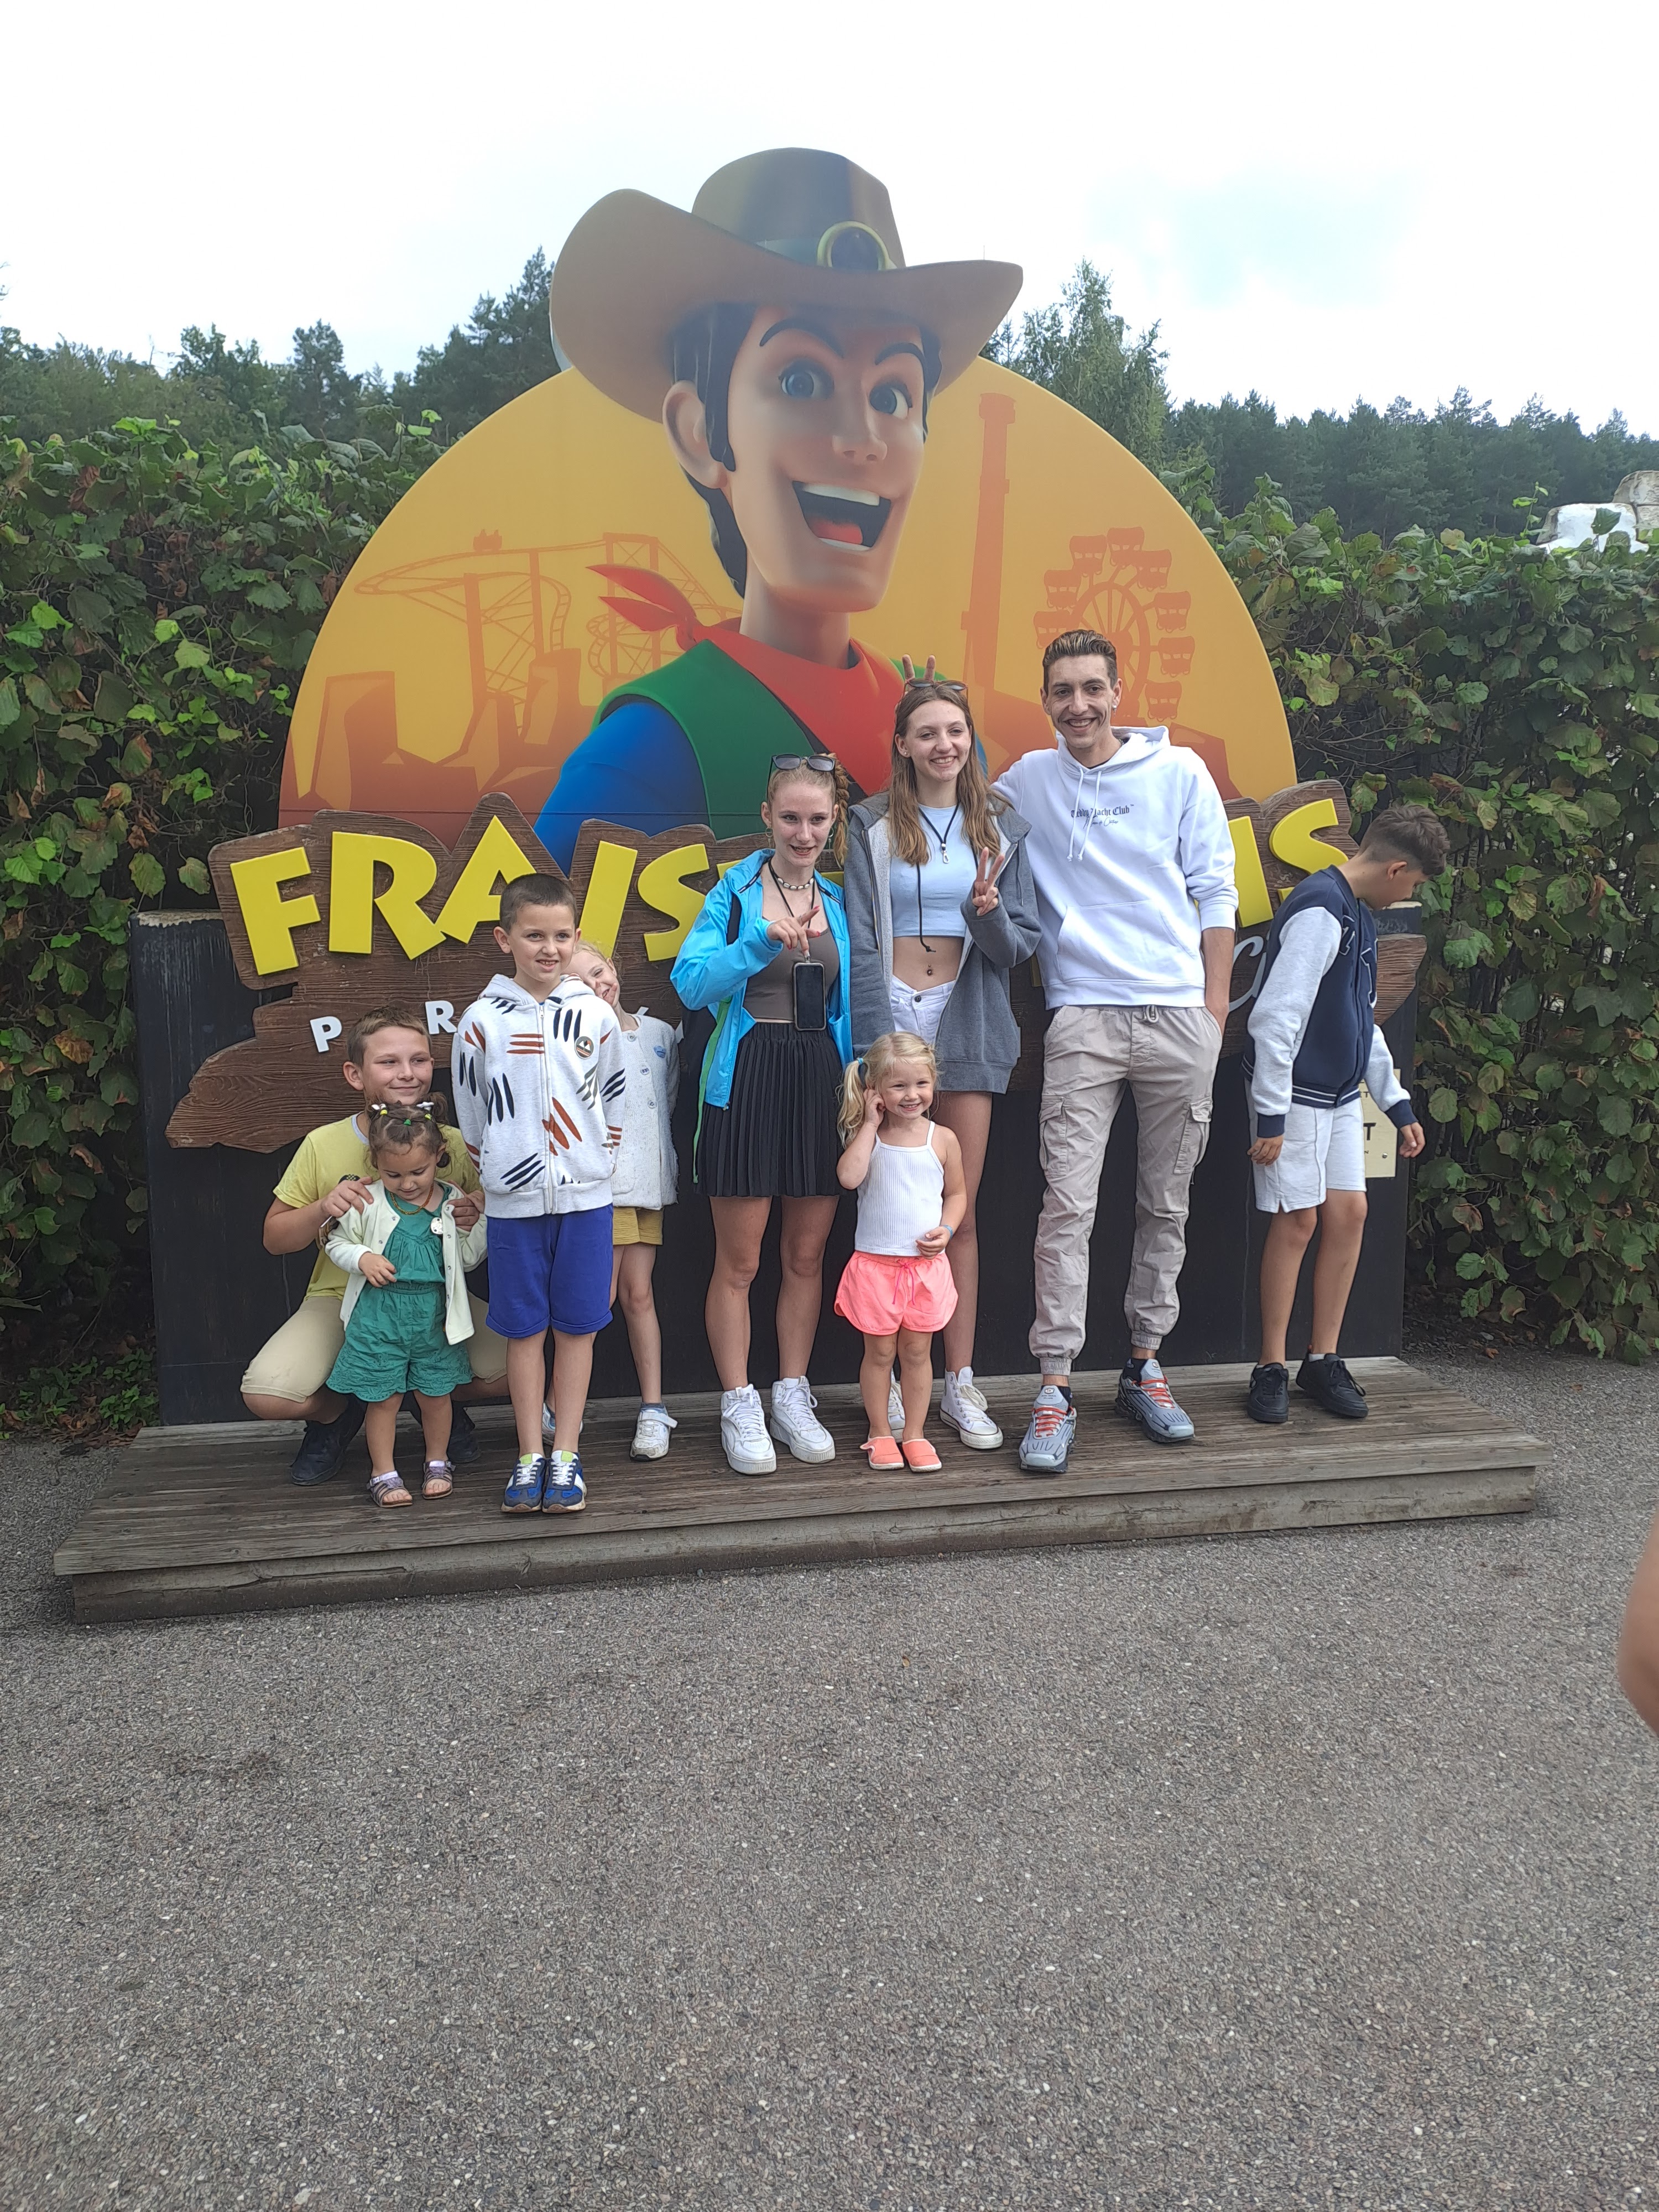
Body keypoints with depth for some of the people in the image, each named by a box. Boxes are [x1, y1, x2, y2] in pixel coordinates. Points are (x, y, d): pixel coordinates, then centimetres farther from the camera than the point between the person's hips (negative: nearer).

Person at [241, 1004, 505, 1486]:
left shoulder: (454, 1144, -4)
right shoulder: (323, 1145, -7)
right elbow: (275, 1238, 3)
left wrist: (479, 1213, -17)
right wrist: (323, 1209, -18)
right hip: (342, 1300, 0)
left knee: (510, 1368, -24)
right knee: (264, 1394, -24)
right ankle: (338, 1412, 14)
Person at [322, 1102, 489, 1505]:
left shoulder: (451, 1202, 1)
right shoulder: (367, 1202, -5)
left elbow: (467, 1257, 7)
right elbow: (337, 1243, 5)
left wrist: (485, 1220, -6)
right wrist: (362, 1258, -14)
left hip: (434, 1315, 2)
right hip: (380, 1315, -2)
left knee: (435, 1393, 12)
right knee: (384, 1396, 6)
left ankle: (438, 1463, 32)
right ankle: (384, 1473, 21)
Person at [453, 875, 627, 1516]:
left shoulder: (595, 1015, 2)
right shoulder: (482, 1019, -2)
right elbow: (470, 1110, 8)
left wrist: (596, 1168, 11)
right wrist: (493, 1173, 11)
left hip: (585, 1198, 1)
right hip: (513, 1200, -1)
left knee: (577, 1326, 6)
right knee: (524, 1330, 7)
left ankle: (565, 1456, 15)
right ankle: (530, 1458, 16)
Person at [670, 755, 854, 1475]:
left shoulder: (839, 899, 11)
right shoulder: (735, 892, -2)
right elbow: (692, 983, -14)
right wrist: (763, 938, -26)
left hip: (820, 1080, 4)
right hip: (747, 1078, -4)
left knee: (807, 1254, 10)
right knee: (738, 1261, 2)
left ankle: (793, 1398, 23)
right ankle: (738, 1408, 13)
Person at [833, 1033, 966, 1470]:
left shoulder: (942, 1139, 1)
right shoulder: (867, 1136, -3)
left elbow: (957, 1193, 12)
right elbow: (848, 1177, -21)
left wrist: (946, 1229, -7)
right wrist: (870, 1124, -15)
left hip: (927, 1265, 1)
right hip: (875, 1264, -1)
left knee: (917, 1352, 9)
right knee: (879, 1352, 7)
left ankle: (915, 1434, 20)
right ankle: (880, 1434, 21)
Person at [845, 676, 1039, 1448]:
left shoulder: (1001, 828, 10)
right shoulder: (874, 826, 3)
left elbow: (1020, 947, 8)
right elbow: (861, 944, -2)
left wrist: (990, 915, -14)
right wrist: (880, 1043, -10)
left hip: (967, 1024, 2)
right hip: (890, 1013, -2)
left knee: (960, 1213, 4)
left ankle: (960, 1384, 12)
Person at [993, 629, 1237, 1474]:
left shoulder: (1180, 772, 8)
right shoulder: (1027, 780, 10)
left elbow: (1214, 892, 8)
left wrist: (1214, 1007, 3)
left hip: (1179, 1016, 1)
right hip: (1083, 1017, -1)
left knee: (1166, 1205, 8)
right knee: (1068, 1204, -9)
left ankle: (1144, 1366, 21)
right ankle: (1054, 1390, -5)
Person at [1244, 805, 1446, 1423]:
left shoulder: (1358, 915, 14)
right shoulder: (1320, 912, -19)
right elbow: (1276, 1018, -23)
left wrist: (1397, 1103, 21)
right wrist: (1271, 1116, -23)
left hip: (1341, 1095, 9)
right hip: (1296, 1094, -9)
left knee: (1349, 1214, 6)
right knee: (1298, 1222, -4)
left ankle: (1322, 1360, 16)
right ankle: (1272, 1368, 8)